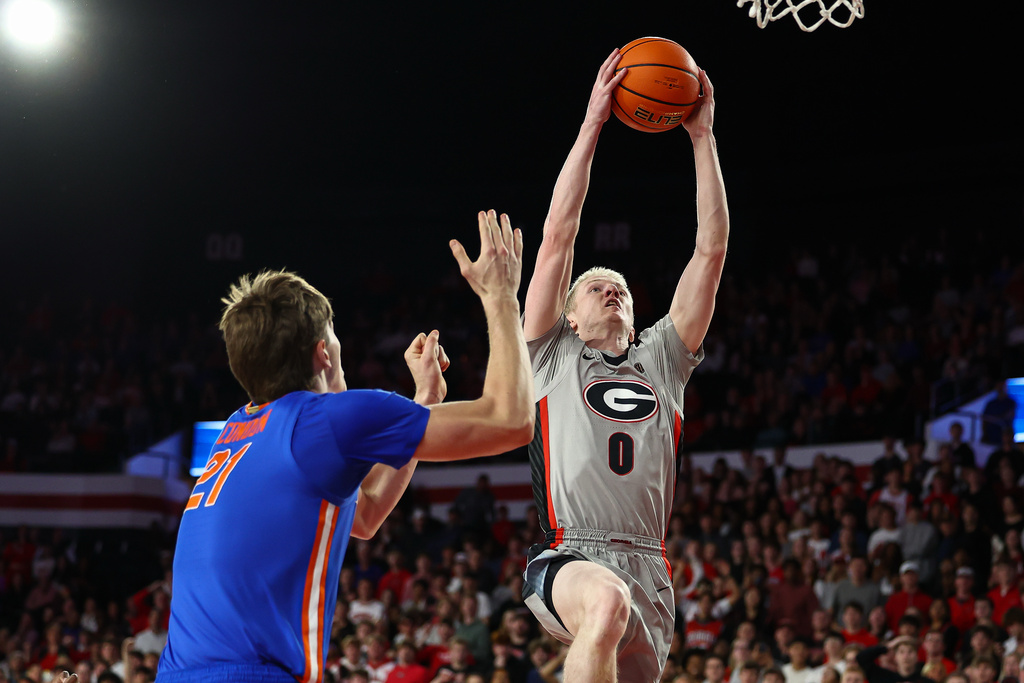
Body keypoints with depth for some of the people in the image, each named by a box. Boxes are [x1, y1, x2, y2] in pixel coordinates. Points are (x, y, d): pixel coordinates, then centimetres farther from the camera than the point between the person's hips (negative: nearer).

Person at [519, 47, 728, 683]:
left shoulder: (662, 358, 23)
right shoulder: (555, 355, 16)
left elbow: (712, 250, 17)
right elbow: (559, 235, 7)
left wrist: (702, 135, 13)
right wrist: (592, 123, 4)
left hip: (648, 566, 5)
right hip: (568, 558, -5)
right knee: (607, 603, -38)